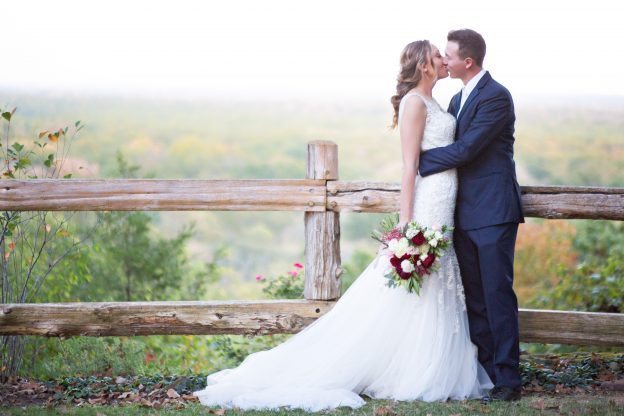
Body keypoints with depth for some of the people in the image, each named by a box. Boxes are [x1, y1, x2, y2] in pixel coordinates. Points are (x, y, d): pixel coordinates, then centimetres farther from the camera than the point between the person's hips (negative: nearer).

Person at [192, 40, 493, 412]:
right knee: (412, 294, -5)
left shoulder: (431, 103, 17)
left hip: (442, 210, 9)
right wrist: (407, 222, -19)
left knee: (433, 293, 10)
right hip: (427, 204, -9)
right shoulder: (414, 102, -11)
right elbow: (410, 165, -16)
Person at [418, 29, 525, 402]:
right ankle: (484, 371, 16)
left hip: (493, 212, -9)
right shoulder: (458, 100, 17)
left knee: (498, 294, -6)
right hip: (466, 214, 9)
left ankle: (508, 380, -2)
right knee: (474, 298, 10)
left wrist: (419, 160, -11)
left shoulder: (496, 97, -12)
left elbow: (464, 149, -19)